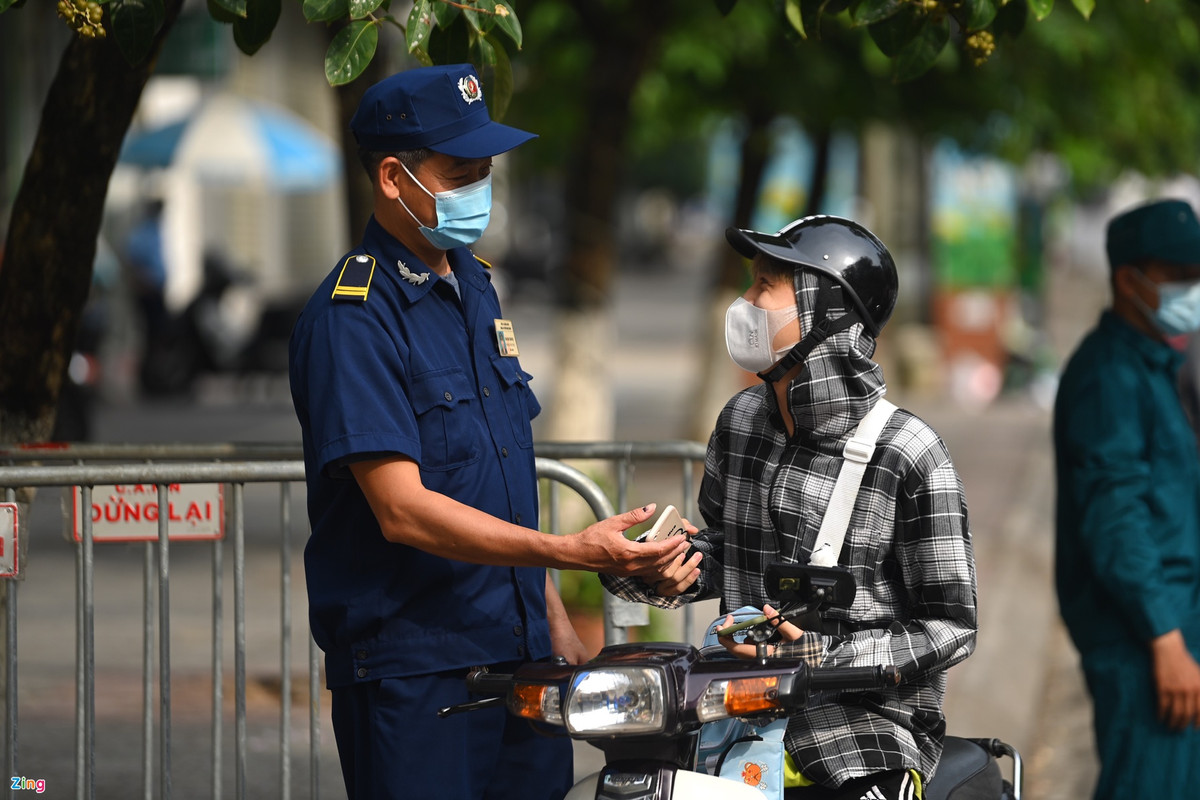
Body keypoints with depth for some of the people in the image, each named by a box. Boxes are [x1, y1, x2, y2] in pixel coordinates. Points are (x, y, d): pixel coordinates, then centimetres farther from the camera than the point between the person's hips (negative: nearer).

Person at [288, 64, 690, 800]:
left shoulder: (473, 283, 14)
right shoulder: (352, 317, -14)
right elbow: (402, 510, -21)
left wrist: (553, 617, 18)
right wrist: (572, 552, -26)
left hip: (517, 654, 8)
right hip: (409, 667, -8)